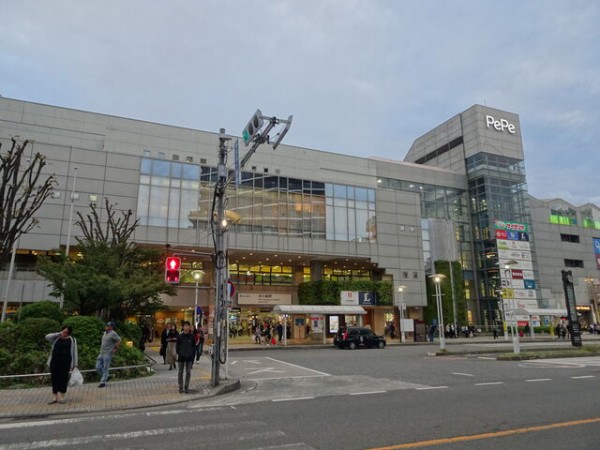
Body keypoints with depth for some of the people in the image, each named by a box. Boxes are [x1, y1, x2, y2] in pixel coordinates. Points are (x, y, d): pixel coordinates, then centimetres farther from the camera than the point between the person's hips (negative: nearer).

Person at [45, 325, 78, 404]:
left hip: (65, 362, -2)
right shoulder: (56, 338, 10)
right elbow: (47, 337, -6)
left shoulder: (72, 340, 3)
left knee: (63, 378, 0)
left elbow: (74, 352, 2)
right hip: (55, 361, 2)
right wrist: (58, 333, -4)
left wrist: (74, 364, -1)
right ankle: (55, 397, 15)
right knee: (54, 378, 4)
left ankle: (62, 397, 12)